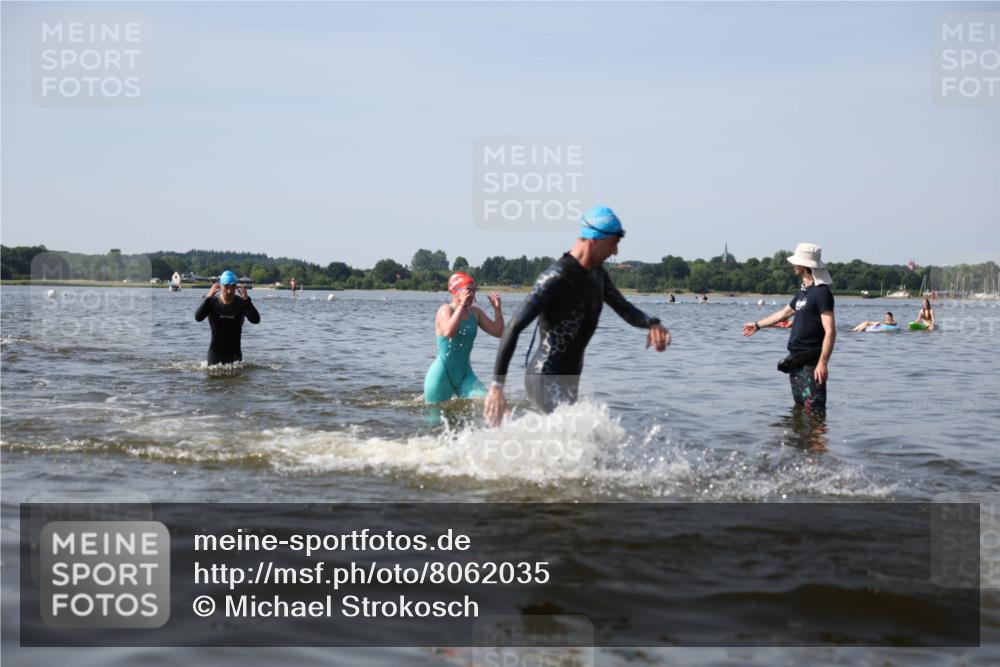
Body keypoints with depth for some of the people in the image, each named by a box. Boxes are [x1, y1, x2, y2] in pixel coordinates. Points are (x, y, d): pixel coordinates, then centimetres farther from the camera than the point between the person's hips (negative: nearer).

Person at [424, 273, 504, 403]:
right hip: (442, 374, -5)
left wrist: (497, 308, -6)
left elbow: (498, 332, 7)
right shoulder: (446, 309, -13)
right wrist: (462, 305, -32)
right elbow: (448, 332, -33)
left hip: (465, 375, 5)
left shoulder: (475, 312, 5)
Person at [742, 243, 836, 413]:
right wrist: (757, 325, 44)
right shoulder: (803, 292, 14)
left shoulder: (822, 293, -15)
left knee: (814, 410, -14)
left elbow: (830, 331, -21)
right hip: (796, 361, 10)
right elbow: (785, 312, 33)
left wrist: (823, 363, -27)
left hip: (811, 363, -10)